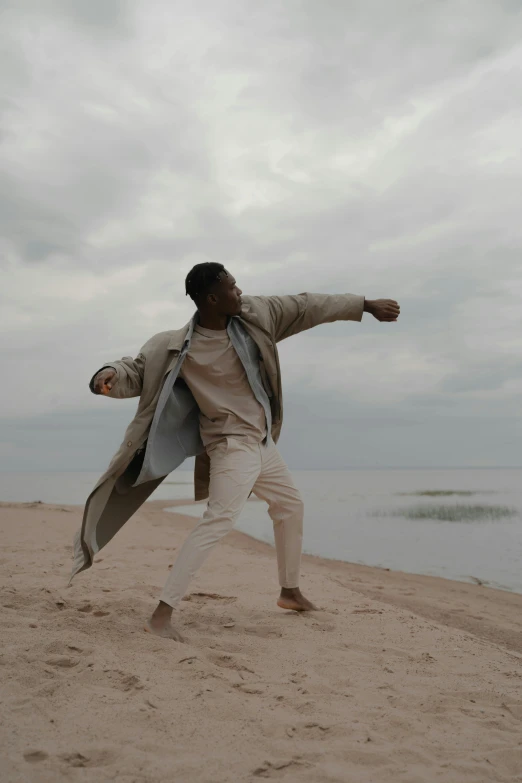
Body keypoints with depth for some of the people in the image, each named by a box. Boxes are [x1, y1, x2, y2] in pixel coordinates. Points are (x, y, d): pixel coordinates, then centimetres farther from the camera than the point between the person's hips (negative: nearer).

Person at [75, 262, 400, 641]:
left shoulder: (254, 314, -4)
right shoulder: (178, 347, -18)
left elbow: (306, 307, 5)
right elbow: (136, 372, -14)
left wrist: (365, 305, 10)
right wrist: (108, 375, -39)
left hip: (261, 442, 8)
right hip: (232, 444, -8)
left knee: (291, 503, 21)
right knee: (219, 520, -24)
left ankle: (291, 591, 41)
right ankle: (161, 615, -22)